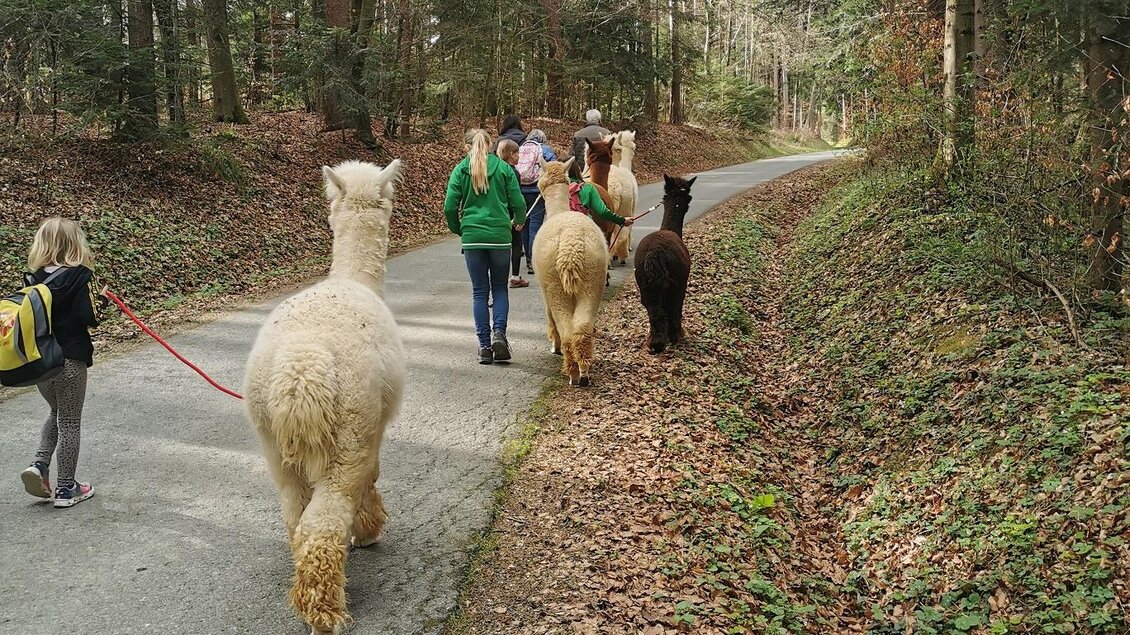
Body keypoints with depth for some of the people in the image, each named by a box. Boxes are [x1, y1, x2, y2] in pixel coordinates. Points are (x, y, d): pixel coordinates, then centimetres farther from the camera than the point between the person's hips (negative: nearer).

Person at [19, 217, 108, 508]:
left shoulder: (34, 277, 2)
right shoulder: (79, 276, -14)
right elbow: (89, 318, -18)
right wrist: (102, 299, 0)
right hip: (70, 361, -5)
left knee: (57, 414, 26)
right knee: (69, 423, 7)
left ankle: (39, 464, 9)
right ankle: (66, 488, 14)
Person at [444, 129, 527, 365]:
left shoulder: (460, 170, 2)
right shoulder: (504, 168, 3)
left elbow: (449, 207, -4)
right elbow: (518, 203, 1)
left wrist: (458, 229, 14)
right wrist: (518, 221, 23)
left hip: (472, 237, 0)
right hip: (500, 236, 0)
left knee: (479, 291, 8)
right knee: (500, 287, 14)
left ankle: (484, 345, 7)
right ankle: (499, 332, -5)